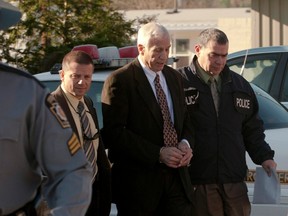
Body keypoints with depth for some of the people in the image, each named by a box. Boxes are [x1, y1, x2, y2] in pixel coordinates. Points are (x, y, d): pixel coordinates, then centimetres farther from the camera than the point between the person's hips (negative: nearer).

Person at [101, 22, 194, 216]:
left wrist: (186, 144, -2)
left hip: (176, 178, 6)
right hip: (139, 182, -6)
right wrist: (158, 153, -19)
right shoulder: (120, 80, -8)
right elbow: (113, 133, -14)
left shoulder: (174, 78, 15)